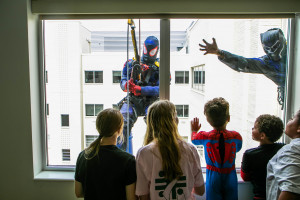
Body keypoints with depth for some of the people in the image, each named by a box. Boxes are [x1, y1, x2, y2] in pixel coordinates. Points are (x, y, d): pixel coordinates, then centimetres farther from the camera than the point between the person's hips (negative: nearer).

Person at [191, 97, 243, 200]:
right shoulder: (236, 136, -12)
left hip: (213, 178, -1)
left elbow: (193, 139, 8)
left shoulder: (204, 136, -15)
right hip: (230, 179, 1)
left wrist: (194, 130, 29)